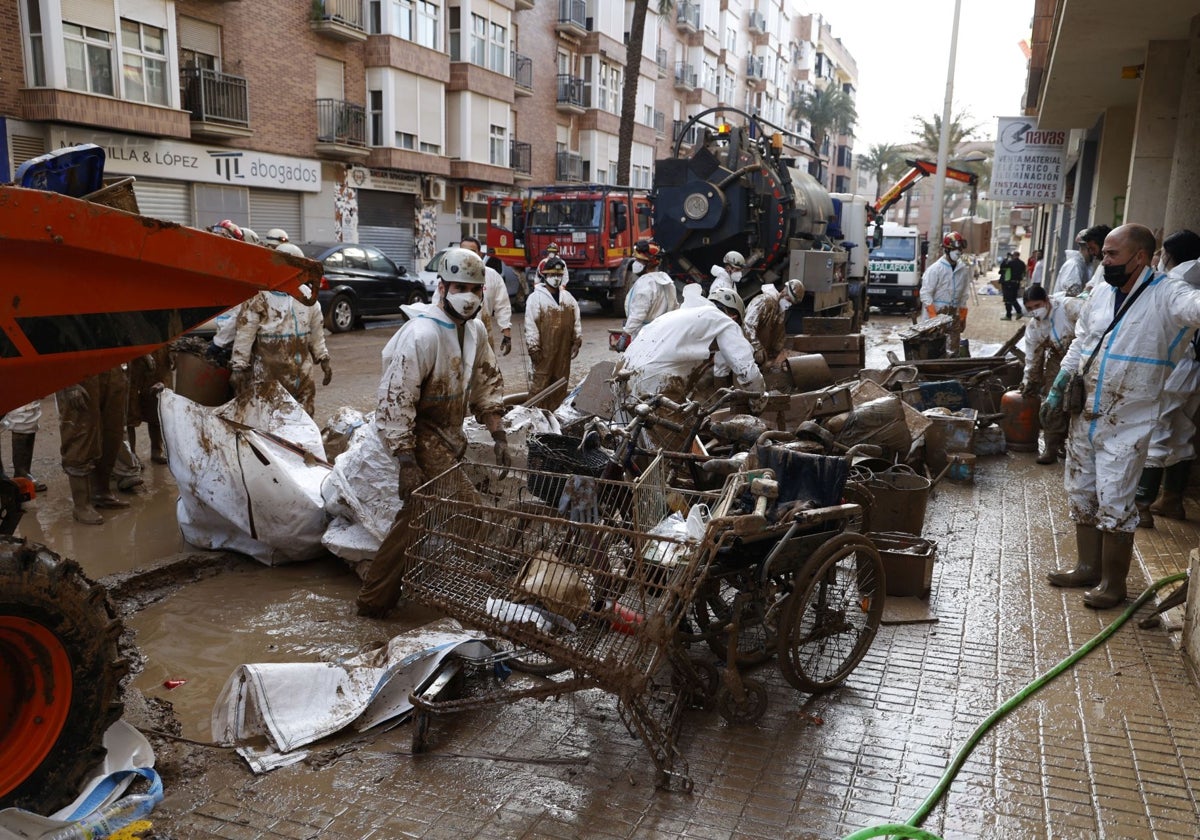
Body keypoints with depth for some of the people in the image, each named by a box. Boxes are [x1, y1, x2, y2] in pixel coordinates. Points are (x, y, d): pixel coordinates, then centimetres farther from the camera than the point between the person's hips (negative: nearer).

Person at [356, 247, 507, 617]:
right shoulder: (422, 335, -23)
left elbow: (486, 382, 14)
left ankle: (375, 598, 31)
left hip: (448, 433, 9)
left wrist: (498, 434, 5)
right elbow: (396, 399, -25)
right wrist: (407, 463, -28)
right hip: (419, 433, -9)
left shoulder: (474, 329, 4)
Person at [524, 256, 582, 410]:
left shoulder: (568, 297, 11)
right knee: (540, 383, -5)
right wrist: (533, 348, -13)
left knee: (561, 384, 11)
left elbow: (576, 320, 15)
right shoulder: (536, 298, -5)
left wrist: (577, 341, 9)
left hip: (564, 350, 6)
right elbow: (530, 325, -9)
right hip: (544, 351, -5)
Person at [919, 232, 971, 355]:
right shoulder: (935, 269, -10)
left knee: (953, 350, 6)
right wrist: (933, 316, -16)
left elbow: (963, 295, 16)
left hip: (954, 314, 5)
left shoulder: (964, 269, 7)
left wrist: (963, 316, 15)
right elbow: (925, 294, -11)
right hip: (937, 312, -5)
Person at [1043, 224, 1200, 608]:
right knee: (1081, 493, 15)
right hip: (1086, 415, 7)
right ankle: (1088, 566, 31)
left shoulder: (1165, 296, -13)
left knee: (1114, 503, -2)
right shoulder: (1101, 292, 6)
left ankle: (1113, 581, 15)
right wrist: (1060, 382, 11)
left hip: (1126, 425, -6)